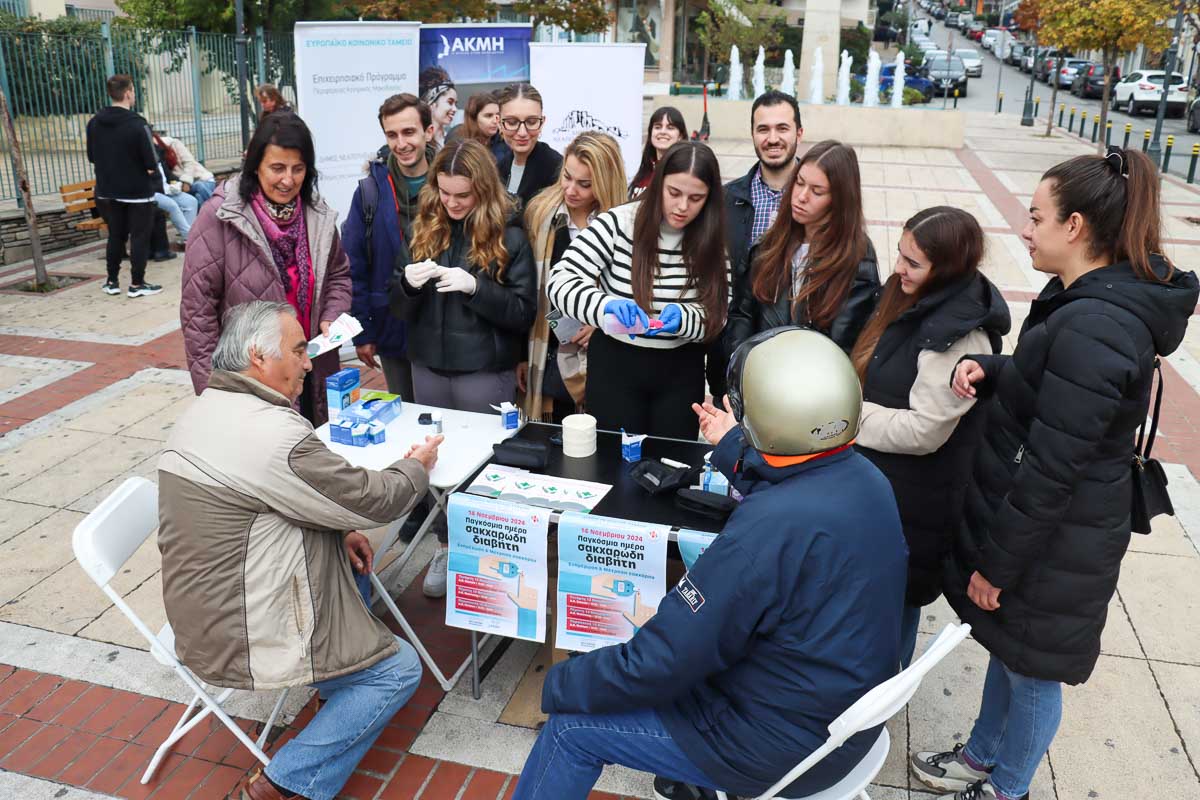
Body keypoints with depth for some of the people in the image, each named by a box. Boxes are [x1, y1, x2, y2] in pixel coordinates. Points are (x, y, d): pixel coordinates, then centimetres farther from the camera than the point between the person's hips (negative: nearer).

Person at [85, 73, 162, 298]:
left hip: (107, 191, 6)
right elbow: (151, 165, -19)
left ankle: (112, 282, 22)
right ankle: (137, 284, 7)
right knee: (140, 237, 4)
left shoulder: (94, 122, 2)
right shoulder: (137, 124, -18)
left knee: (115, 236, 17)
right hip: (137, 191, -6)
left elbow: (91, 157, 10)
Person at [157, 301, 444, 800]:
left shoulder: (206, 409, 2)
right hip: (242, 640, -9)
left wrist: (338, 531, 5)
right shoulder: (272, 432, -29)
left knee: (350, 563, 24)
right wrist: (416, 467, 1)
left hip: (202, 610, 10)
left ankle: (338, 686, 33)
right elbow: (370, 499, -19)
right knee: (400, 668, 3)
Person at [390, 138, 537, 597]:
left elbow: (524, 311, -9)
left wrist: (475, 287, -23)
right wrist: (408, 283, -15)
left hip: (486, 371, -4)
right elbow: (400, 309, 8)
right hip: (429, 366, 4)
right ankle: (446, 548, 31)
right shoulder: (424, 228, 4)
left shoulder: (507, 235, -8)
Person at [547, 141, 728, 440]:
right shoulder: (618, 224, -12)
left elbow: (715, 318, -2)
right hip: (616, 366, -2)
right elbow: (560, 281, -17)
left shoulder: (711, 242, -3)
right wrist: (606, 305, -35)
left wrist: (682, 318, -24)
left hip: (680, 373, 3)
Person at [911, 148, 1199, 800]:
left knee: (1031, 668, 13)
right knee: (1006, 647, 25)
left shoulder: (1093, 327, -29)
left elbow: (1050, 468, -26)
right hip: (1036, 522, 9)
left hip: (1051, 544, -9)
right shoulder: (1095, 298, 3)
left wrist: (997, 562, -17)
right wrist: (987, 370, -5)